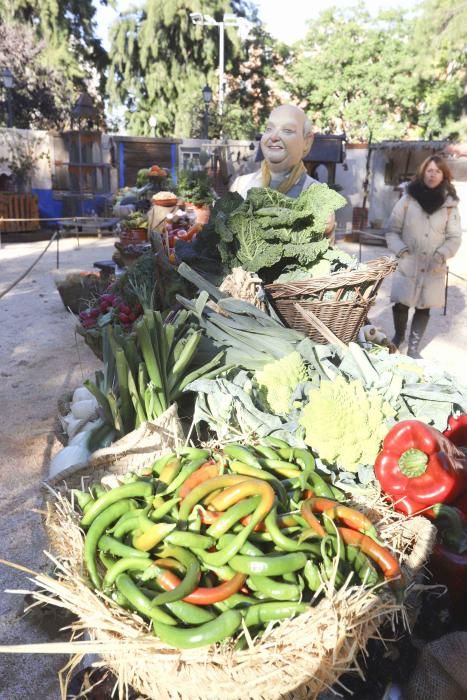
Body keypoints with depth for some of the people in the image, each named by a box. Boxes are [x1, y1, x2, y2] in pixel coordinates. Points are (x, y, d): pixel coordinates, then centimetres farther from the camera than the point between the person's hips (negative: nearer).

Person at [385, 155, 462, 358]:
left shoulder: (449, 204, 0)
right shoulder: (408, 199, -4)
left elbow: (454, 237, 3)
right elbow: (392, 230, 1)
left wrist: (442, 255, -14)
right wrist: (401, 250, -12)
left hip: (433, 268, 1)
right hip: (407, 264, -1)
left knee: (424, 307, 5)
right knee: (400, 303, 1)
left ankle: (413, 347, 20)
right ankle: (399, 335, 32)